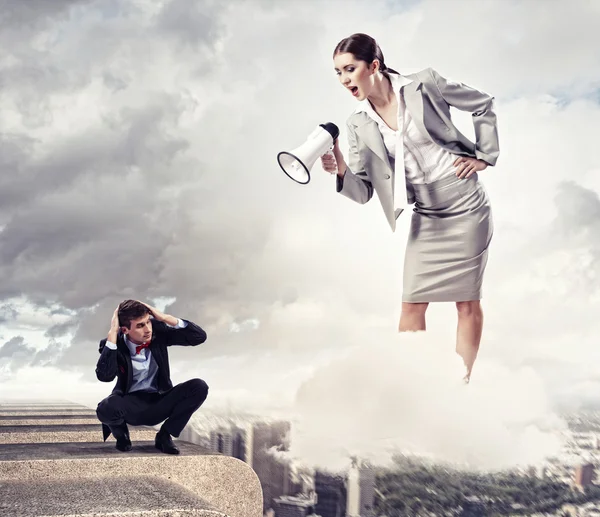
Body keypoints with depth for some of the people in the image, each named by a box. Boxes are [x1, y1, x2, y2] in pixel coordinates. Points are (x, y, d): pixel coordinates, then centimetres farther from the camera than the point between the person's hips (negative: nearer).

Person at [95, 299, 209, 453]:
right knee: (106, 408, -37)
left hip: (159, 403, 3)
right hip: (130, 406, -3)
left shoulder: (158, 331, -8)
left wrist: (166, 318, -22)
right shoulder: (114, 344, -15)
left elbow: (200, 337, -13)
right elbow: (105, 376, -34)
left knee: (199, 387, -22)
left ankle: (164, 435, -3)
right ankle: (121, 434, 2)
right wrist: (112, 333, -32)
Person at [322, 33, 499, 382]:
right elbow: (363, 191, -3)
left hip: (466, 208, -3)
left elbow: (484, 105, 3)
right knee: (412, 304, 0)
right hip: (426, 218, 4)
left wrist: (484, 155, -2)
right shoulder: (359, 125, -1)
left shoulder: (425, 85, -10)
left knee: (467, 301, 2)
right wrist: (340, 171, -22)